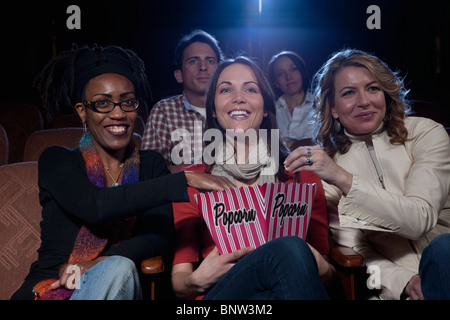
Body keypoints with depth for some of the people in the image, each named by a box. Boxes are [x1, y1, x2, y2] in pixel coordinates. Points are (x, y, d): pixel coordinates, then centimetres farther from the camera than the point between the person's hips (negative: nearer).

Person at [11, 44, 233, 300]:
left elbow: (160, 234, -4)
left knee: (119, 268, -34)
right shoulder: (56, 161, 2)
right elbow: (94, 206, -20)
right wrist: (185, 181, -24)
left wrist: (99, 264, -21)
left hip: (114, 288, 2)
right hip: (49, 286, -1)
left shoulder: (152, 164, 9)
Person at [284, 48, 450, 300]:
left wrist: (344, 179, -24)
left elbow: (420, 219, -13)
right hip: (393, 288, 1)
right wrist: (404, 281, -19)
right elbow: (352, 250, -1)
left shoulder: (426, 133, 0)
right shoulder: (326, 162, 4)